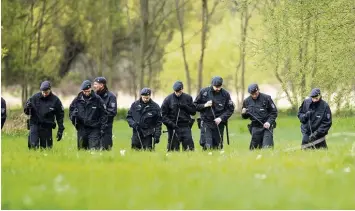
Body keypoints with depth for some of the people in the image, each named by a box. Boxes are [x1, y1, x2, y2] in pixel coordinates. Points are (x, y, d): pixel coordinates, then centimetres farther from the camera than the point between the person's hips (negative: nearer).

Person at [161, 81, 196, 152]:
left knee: (189, 147, -7)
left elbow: (193, 111, 7)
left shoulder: (188, 98, 8)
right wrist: (170, 123, -14)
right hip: (174, 127, -1)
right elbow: (164, 115, 0)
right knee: (174, 149, 1)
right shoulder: (168, 99, 2)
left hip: (185, 127, 1)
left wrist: (184, 106, -10)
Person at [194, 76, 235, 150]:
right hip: (206, 122, -1)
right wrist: (204, 105, -14)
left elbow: (230, 109, 2)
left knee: (217, 147, 3)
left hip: (219, 123, 1)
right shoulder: (204, 92, -1)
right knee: (207, 146, -14)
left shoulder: (225, 94, 0)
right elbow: (195, 105, 6)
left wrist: (221, 118, -12)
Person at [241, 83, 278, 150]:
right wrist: (243, 113, -7)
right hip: (255, 128, 3)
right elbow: (245, 116, 17)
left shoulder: (266, 98, -4)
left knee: (266, 147, -14)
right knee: (254, 148, 1)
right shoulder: (247, 101, 6)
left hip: (266, 127, -3)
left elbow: (274, 112, 0)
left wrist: (269, 122, -14)